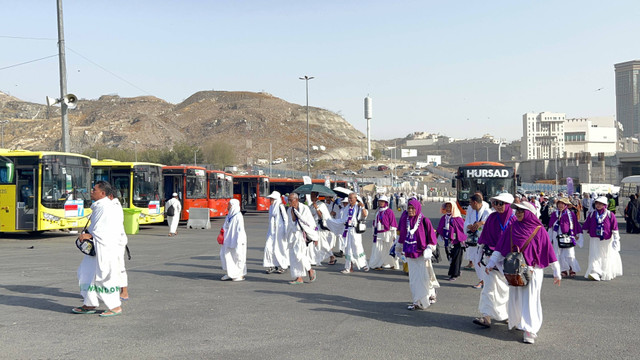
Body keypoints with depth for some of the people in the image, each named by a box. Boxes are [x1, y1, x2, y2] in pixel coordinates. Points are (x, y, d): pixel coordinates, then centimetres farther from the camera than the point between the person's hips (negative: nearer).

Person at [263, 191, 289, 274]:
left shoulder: (280, 207, -11)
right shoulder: (271, 207, 12)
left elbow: (286, 219, -12)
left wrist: (286, 232, -16)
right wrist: (269, 231, 22)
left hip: (280, 230, -7)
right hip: (272, 231, 7)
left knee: (280, 248, 2)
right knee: (269, 247, -2)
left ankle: (283, 266, 17)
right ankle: (272, 266, 6)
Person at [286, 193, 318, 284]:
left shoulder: (304, 208, -10)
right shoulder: (289, 210, 8)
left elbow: (310, 223, -8)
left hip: (302, 234, -6)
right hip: (293, 235, 6)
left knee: (299, 254, -15)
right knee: (294, 256, 2)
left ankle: (310, 271, 7)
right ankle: (299, 278, 7)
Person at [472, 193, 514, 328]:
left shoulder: (513, 220, -5)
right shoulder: (492, 218, 2)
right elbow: (484, 238, 8)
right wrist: (481, 256, 10)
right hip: (490, 257, 1)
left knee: (504, 287, 11)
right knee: (490, 285, -5)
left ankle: (506, 314, 31)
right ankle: (487, 316, -5)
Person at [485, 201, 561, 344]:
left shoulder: (539, 231, -7)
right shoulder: (512, 228, 3)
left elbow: (549, 251, -4)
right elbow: (500, 248, 4)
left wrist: (556, 273, -3)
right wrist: (491, 263, -1)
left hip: (533, 270, -4)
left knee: (530, 299, -6)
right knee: (515, 298, 11)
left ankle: (529, 332, -4)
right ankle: (518, 322, 33)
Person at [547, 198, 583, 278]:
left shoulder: (571, 214, -1)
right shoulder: (554, 214, 8)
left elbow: (576, 225, 7)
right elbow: (550, 226, 18)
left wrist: (577, 235, 8)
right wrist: (549, 237, 22)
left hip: (567, 236, -3)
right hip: (557, 237, 3)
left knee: (569, 254, -4)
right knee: (559, 254, 4)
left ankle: (572, 270, 11)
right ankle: (564, 270, 14)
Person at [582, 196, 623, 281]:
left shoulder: (610, 215, -5)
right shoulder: (592, 215, 2)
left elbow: (615, 228, -5)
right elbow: (585, 226, 11)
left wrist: (616, 239, -8)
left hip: (607, 241, -2)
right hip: (595, 240, 2)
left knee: (608, 258, 8)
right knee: (595, 257, -7)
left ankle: (610, 274, 24)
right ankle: (595, 273, -10)